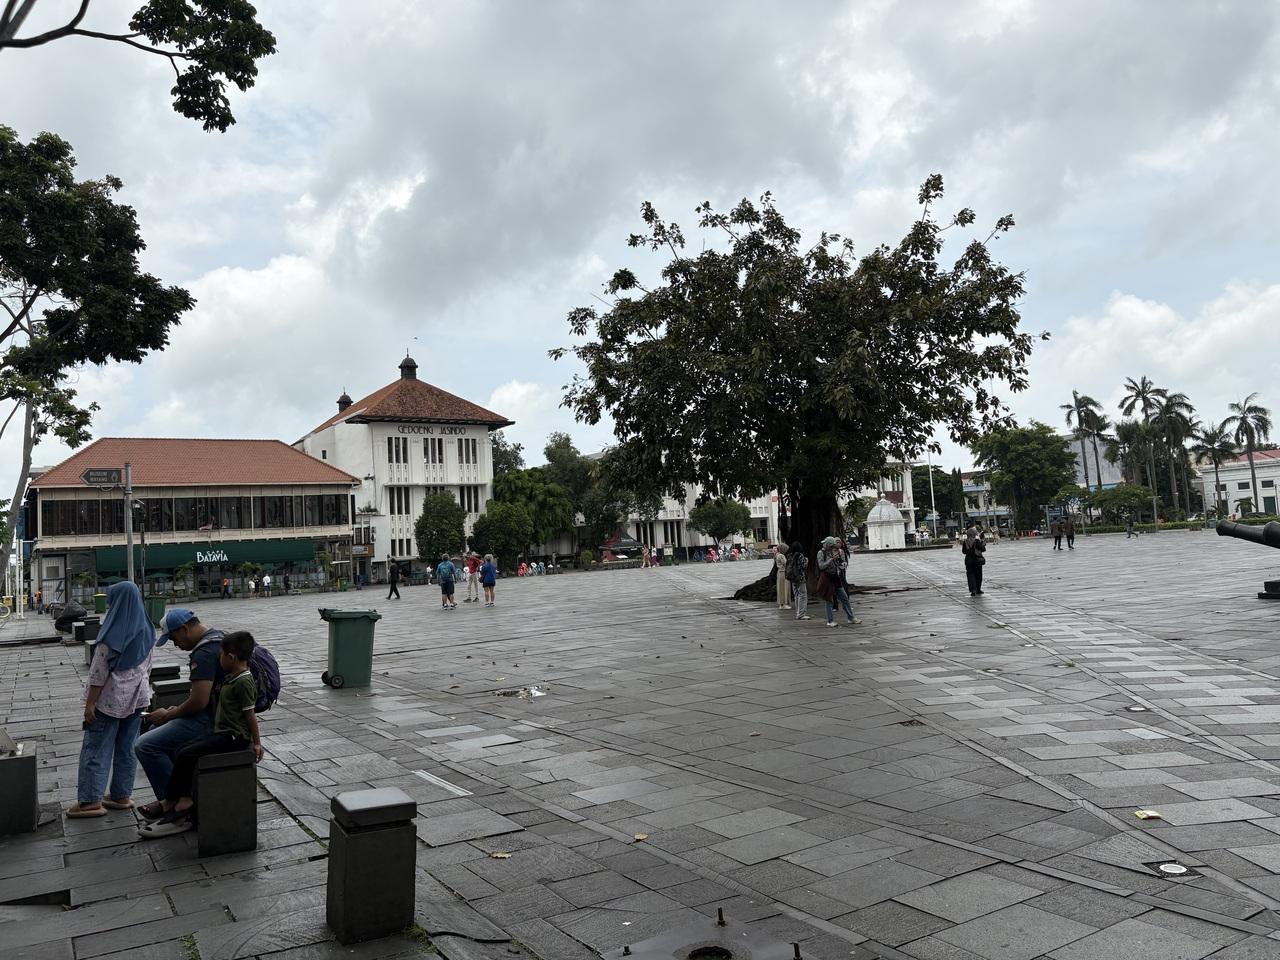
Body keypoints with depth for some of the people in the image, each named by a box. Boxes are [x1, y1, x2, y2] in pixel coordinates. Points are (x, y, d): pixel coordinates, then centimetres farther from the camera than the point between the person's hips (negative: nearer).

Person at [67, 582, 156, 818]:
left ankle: (91, 801, 6)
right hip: (136, 697, 7)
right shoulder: (145, 630, 3)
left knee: (96, 748, 3)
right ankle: (122, 796, 20)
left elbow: (99, 671, -16)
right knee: (127, 748, 13)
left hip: (110, 698, -7)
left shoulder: (112, 634, -18)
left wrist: (90, 703, -10)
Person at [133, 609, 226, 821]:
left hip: (207, 719, -11)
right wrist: (176, 710, 14)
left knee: (145, 746, -12)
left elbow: (199, 701, -26)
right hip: (212, 711, 11)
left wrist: (168, 715, -8)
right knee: (157, 728, 25)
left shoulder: (204, 654, -23)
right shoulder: (216, 637, 10)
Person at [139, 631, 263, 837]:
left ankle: (173, 802, 2)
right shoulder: (233, 678, 12)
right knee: (183, 752, 2)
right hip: (223, 734, 10)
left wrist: (257, 742, -11)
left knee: (185, 756, -13)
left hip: (233, 738, -10)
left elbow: (250, 714, -15)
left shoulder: (243, 681, -18)